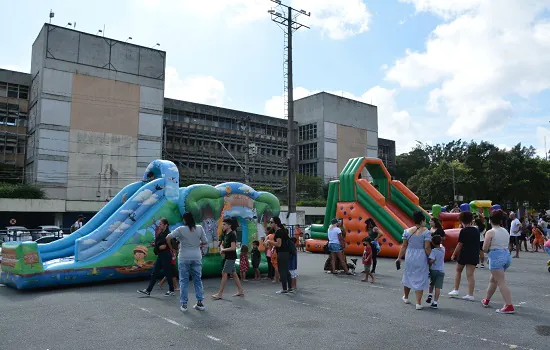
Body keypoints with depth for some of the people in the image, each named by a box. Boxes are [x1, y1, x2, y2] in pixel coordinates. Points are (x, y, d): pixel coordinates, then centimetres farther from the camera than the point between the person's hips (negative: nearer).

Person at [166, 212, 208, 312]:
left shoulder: (181, 229, -9)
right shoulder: (200, 228, -3)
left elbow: (168, 238, -12)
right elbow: (205, 242, 0)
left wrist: (171, 248, 3)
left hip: (184, 258, -2)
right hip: (197, 257, 2)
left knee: (184, 281, 6)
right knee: (198, 280, 11)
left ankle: (184, 304, 8)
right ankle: (200, 303, 13)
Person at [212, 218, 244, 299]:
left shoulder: (232, 235, -15)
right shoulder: (225, 234, 11)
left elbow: (233, 247, -22)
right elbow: (222, 244, 21)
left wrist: (223, 250, -10)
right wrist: (222, 250, 0)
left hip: (231, 257, -9)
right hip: (228, 257, 9)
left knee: (224, 274, -8)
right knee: (233, 274, 13)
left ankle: (220, 294, -5)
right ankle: (240, 291, 21)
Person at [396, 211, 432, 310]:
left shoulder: (407, 231, 1)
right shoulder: (426, 232, -9)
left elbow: (404, 246, 2)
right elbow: (427, 247, -14)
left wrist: (399, 258, 8)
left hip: (409, 257, 4)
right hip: (421, 258, -4)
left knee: (408, 276, 19)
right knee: (420, 279, 4)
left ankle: (406, 297, 37)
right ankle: (418, 303, 3)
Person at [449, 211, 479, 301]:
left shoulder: (463, 231, -10)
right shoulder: (476, 230, 7)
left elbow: (460, 244, -10)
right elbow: (477, 243, 13)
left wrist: (454, 254, -2)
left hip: (464, 254, -4)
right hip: (474, 255, 4)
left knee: (458, 271, 15)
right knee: (470, 274, 4)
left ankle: (456, 290, 16)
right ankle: (470, 294, 1)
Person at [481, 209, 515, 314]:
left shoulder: (490, 232, -11)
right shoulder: (505, 231, 10)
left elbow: (485, 249, -12)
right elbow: (508, 246, 15)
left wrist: (488, 250, 8)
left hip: (496, 257, -8)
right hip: (507, 255, 8)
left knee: (501, 282, -7)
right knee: (493, 279, 21)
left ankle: (509, 306, -13)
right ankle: (487, 300, 33)